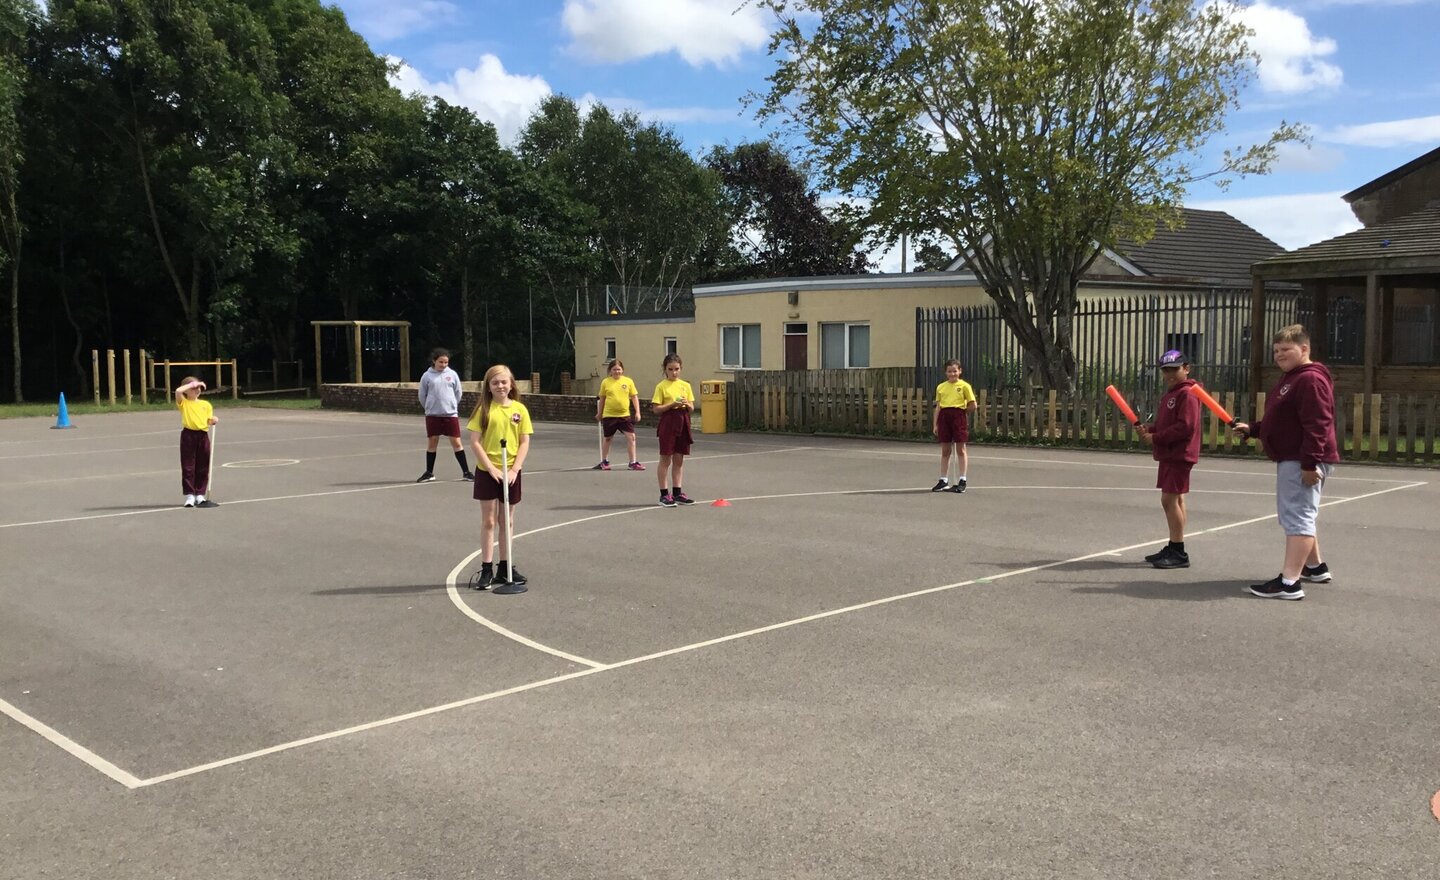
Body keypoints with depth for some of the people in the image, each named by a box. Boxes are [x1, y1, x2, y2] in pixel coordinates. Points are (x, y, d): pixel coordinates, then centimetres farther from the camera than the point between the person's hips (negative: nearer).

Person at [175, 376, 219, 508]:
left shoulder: (206, 404, 14)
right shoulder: (183, 403, 3)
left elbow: (209, 421, 12)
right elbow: (178, 391, -16)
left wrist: (213, 421, -10)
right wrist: (192, 384, -8)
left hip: (203, 435, 3)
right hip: (188, 435, -3)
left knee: (203, 467, 7)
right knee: (188, 467, -1)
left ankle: (200, 495, 15)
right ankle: (189, 495, 3)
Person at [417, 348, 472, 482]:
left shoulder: (452, 374, 1)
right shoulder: (427, 376, -1)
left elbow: (458, 393, 9)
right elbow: (422, 396, 8)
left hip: (451, 414, 0)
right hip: (432, 415, 0)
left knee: (457, 443, 0)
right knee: (432, 443, 7)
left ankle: (466, 472, 5)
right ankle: (429, 473, 17)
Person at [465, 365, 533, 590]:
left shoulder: (519, 409, 1)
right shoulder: (484, 409, -5)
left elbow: (524, 443, 0)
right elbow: (475, 442, -8)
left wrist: (515, 469, -10)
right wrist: (491, 468, -15)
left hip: (511, 473, 2)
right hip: (488, 472, -2)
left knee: (507, 521, 11)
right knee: (488, 521, 2)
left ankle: (505, 567, 21)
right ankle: (486, 569, 7)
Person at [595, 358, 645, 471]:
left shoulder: (628, 381, 1)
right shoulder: (605, 382, -1)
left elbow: (634, 397, 4)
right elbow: (602, 398, 8)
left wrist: (637, 412, -3)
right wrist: (599, 413, 13)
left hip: (625, 415, 1)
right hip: (609, 415, -1)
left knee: (631, 436, -6)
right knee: (608, 438, 11)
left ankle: (633, 462, 3)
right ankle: (604, 462, 27)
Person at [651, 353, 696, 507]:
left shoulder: (686, 385, 9)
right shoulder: (661, 386, -4)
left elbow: (692, 408, 11)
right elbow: (656, 409, -8)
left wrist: (687, 405, -10)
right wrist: (672, 404, -18)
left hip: (683, 423, 5)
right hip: (668, 423, -5)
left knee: (679, 460, 10)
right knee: (666, 459, 0)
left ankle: (677, 493, 17)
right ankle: (664, 494, 5)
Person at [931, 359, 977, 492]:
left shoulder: (964, 386, -1)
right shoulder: (940, 387, 11)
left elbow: (973, 406, -1)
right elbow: (938, 407, 12)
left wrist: (961, 412, 1)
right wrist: (935, 425, 8)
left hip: (959, 416, -4)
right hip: (944, 417, 4)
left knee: (960, 449, 1)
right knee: (945, 450, 8)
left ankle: (962, 481, 6)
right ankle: (943, 481, 14)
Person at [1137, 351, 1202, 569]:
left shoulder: (1187, 394, -14)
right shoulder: (1169, 394, 17)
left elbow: (1185, 427, -22)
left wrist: (1156, 438, -18)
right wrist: (1149, 429, 3)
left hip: (1179, 455, -10)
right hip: (1168, 455, 10)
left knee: (1169, 499, -11)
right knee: (1175, 500, 15)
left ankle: (1179, 553, -7)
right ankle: (1173, 549, 23)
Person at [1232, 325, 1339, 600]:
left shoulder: (1310, 380, -16)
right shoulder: (1289, 379, 19)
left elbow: (1317, 425, -24)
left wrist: (1309, 463, -28)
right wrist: (1251, 429, 15)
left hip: (1303, 462, -12)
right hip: (1290, 460, 12)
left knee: (1298, 517, -14)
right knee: (1299, 516, 23)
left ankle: (1289, 583, -18)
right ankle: (1315, 567, 39)